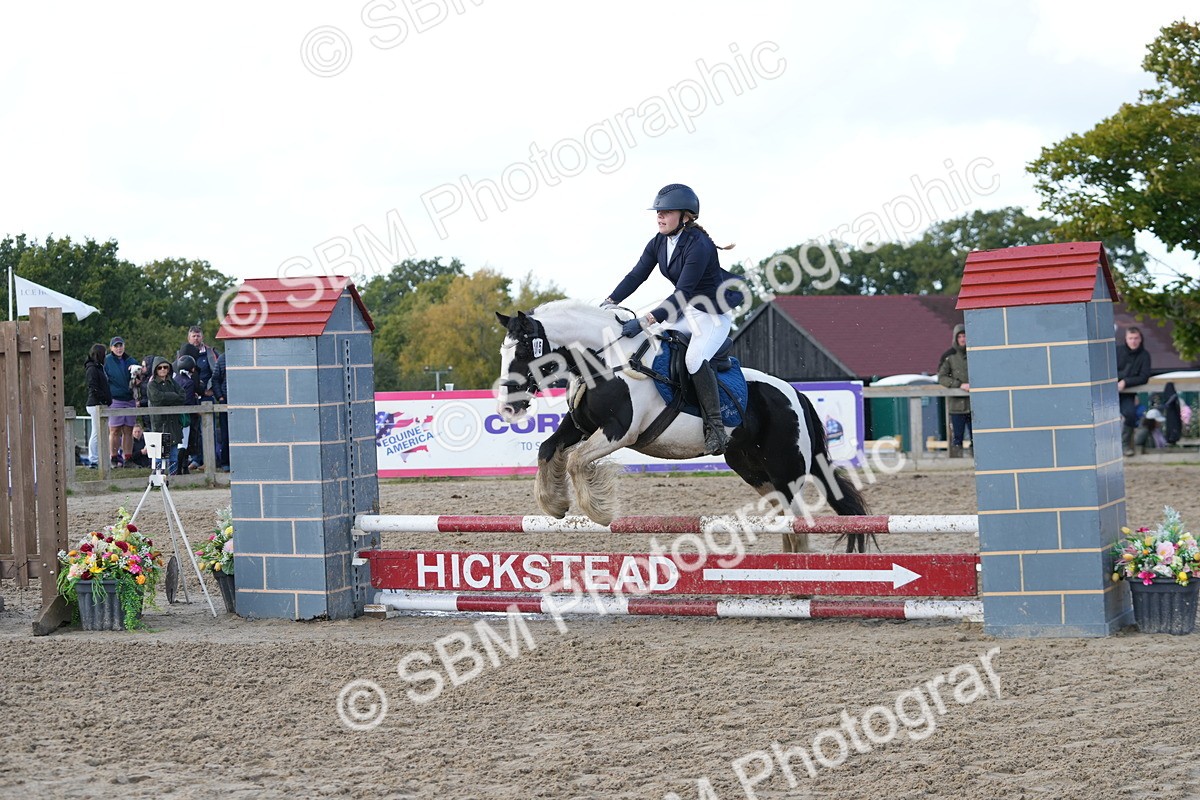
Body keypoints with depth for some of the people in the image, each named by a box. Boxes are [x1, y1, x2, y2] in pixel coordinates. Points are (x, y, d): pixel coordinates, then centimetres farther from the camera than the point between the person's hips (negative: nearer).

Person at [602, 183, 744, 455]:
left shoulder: (699, 246, -28)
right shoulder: (659, 243, -2)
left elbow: (682, 294, -33)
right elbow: (636, 275, -1)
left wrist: (645, 321, -38)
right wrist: (608, 303, -15)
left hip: (715, 314, -10)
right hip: (687, 310, 10)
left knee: (694, 359, -30)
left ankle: (716, 429, -26)